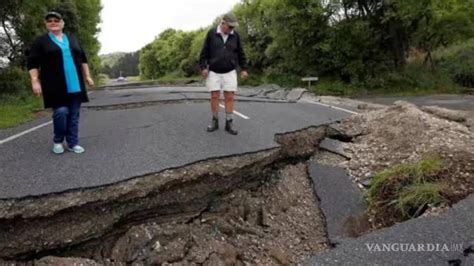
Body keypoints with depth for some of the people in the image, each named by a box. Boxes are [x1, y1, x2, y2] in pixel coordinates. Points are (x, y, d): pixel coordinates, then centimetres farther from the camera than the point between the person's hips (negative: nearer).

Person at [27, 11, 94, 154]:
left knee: (74, 114, 3)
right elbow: (32, 62, -1)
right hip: (56, 86, -4)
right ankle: (57, 141, 10)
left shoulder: (73, 39, 15)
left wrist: (87, 76, 11)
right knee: (61, 112, -11)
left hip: (75, 85, 4)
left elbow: (83, 59, 18)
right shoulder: (40, 41, 3)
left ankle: (73, 143, 11)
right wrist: (35, 81, -11)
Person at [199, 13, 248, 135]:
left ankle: (229, 123, 4)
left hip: (230, 72, 1)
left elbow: (240, 53, 6)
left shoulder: (235, 35, 1)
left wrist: (244, 69, 1)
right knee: (214, 97, -2)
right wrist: (203, 67, -9)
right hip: (214, 72, -1)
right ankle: (215, 121, 12)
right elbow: (205, 51, -3)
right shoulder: (211, 33, -4)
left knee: (229, 97, -3)